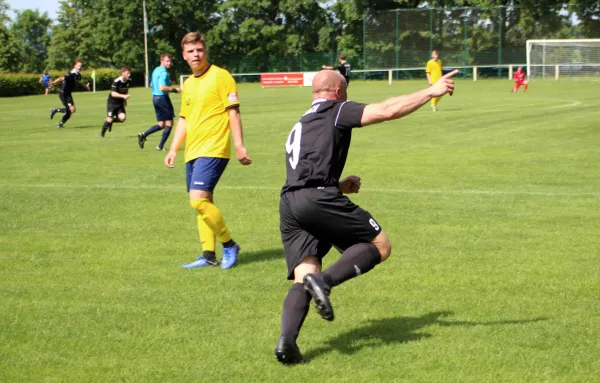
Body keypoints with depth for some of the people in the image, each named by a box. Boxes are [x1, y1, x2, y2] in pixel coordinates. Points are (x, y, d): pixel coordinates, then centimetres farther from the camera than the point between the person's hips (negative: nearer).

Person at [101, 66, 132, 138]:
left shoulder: (129, 81, -4)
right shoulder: (116, 81, -23)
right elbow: (113, 94, -28)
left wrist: (125, 99, 20)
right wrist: (123, 96, -37)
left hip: (120, 103, 5)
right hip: (112, 102, -5)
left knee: (122, 118, -15)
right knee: (109, 119, -9)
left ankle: (111, 121, 17)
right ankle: (102, 133, 17)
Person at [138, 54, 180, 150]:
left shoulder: (156, 70, 14)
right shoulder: (163, 72, -16)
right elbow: (162, 88, -28)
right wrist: (174, 89, -16)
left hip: (155, 98, 9)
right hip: (162, 98, -9)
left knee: (161, 124, 14)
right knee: (169, 123, 2)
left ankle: (143, 135, -2)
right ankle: (161, 146, 1)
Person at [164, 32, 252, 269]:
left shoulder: (220, 76, -5)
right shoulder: (188, 84, 17)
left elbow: (233, 112, -9)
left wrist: (239, 146, -15)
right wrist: (173, 149, 15)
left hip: (213, 150, -8)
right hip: (192, 152, 8)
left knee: (199, 199, -17)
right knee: (202, 204, 8)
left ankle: (229, 245, -3)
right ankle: (208, 255, 14)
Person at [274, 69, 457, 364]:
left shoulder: (298, 127, 34)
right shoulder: (336, 111, 11)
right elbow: (387, 110, 0)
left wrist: (339, 186, 30)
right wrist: (432, 91, 7)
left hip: (288, 205, 7)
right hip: (318, 198, -7)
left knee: (303, 277, 3)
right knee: (380, 246, 4)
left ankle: (286, 341, -20)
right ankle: (324, 281, -19)